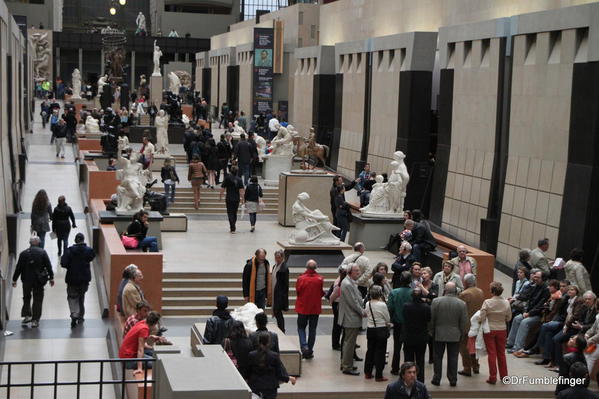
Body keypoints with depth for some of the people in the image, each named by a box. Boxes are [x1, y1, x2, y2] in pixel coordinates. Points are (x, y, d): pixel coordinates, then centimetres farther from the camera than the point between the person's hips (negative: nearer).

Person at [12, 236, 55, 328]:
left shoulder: (23, 253, -3)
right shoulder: (42, 252, -6)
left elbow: (18, 268, -1)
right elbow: (48, 266, -6)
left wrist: (14, 280, 7)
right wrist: (51, 278, 1)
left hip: (26, 280, 1)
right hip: (39, 280, -1)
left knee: (26, 298, 20)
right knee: (38, 300, 6)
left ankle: (27, 315, 10)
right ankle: (35, 320, 4)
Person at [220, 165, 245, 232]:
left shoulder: (227, 178, -6)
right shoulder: (239, 179, 0)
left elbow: (222, 188, -5)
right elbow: (241, 190, -5)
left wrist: (220, 195, 9)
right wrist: (242, 198, 1)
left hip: (229, 198, -3)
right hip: (237, 199, 3)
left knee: (230, 213, -3)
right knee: (235, 213, 16)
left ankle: (232, 228, -16)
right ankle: (233, 227, 26)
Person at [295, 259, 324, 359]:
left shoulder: (301, 278, -15)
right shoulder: (320, 279, -12)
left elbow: (297, 292, -3)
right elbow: (322, 293, -1)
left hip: (302, 307, -1)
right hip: (315, 308, 1)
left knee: (301, 327, 14)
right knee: (312, 329, 12)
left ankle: (304, 346, -7)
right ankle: (309, 351, 14)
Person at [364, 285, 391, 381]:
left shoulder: (367, 304, -3)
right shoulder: (382, 305, -18)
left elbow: (367, 316, 7)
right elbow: (388, 319, -7)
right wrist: (387, 324, 12)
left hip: (370, 330, 5)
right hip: (381, 330, -5)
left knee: (370, 351, 17)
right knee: (380, 352, 3)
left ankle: (367, 373, 25)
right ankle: (378, 376, 6)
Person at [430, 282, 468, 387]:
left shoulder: (436, 301, -9)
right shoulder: (461, 304, -7)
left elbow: (431, 319, -3)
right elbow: (464, 322, -3)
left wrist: (432, 331, 10)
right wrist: (462, 334, 11)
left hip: (439, 334, 0)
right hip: (455, 335, 0)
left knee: (438, 357, 10)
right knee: (453, 357, 7)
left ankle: (437, 379, 13)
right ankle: (453, 380, 10)